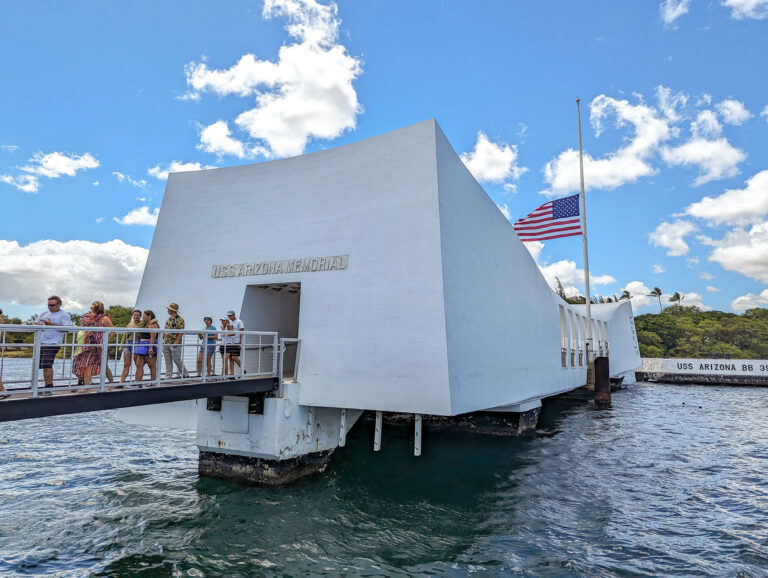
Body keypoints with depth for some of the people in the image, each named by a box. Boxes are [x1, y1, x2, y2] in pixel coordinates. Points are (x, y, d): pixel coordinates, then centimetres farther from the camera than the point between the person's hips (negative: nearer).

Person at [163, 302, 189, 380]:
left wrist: (177, 341, -22)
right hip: (166, 344, 8)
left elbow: (181, 332, -17)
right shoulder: (168, 319, 16)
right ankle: (168, 378, 12)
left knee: (177, 360, -3)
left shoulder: (179, 319, -9)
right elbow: (165, 331, 21)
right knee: (168, 362, 8)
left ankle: (185, 375, 10)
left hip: (175, 344, -8)